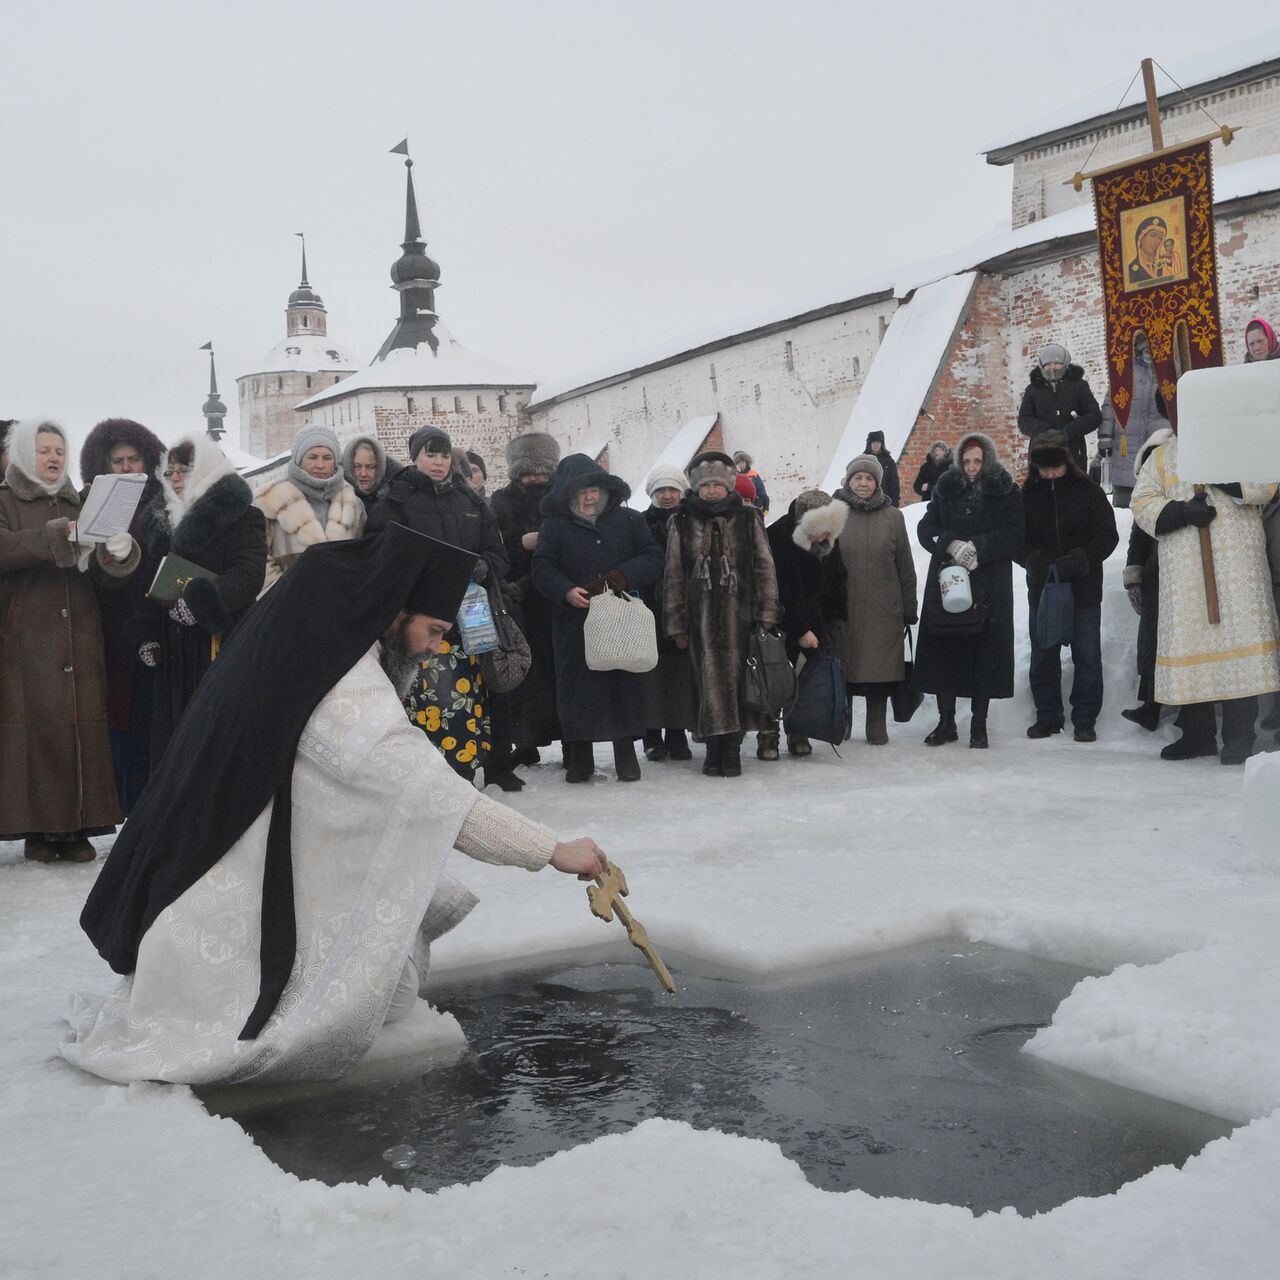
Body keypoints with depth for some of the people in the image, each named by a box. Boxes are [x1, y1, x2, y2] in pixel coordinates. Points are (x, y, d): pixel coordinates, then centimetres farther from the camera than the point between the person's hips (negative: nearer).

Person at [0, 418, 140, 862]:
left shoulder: (80, 505, 20)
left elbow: (100, 570, 8)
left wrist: (117, 551, -16)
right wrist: (60, 536, -26)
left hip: (79, 640, 3)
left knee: (82, 726, -3)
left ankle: (76, 828, 2)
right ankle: (36, 829, -2)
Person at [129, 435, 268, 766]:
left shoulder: (240, 515, -1)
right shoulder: (159, 518, 19)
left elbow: (249, 574, -15)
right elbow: (147, 580, 20)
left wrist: (201, 600, -28)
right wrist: (144, 633, 7)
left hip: (220, 644, -6)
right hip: (171, 649, 6)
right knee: (169, 737, 4)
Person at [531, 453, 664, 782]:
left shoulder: (629, 521, 8)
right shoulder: (555, 525, 5)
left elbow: (653, 560, 4)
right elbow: (543, 568, -2)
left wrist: (621, 577, -14)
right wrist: (566, 591, -22)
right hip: (575, 623, -1)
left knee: (625, 684, 3)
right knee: (577, 685, 0)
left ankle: (626, 753, 17)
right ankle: (579, 757, 12)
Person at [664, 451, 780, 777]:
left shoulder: (748, 519, 6)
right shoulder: (683, 523, 7)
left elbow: (764, 570, 5)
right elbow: (673, 576, 8)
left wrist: (766, 616, -1)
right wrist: (676, 624, 4)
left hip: (739, 614, 0)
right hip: (701, 617, 0)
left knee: (736, 676, -1)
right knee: (710, 679, -2)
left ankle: (732, 748, 7)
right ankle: (714, 747, 6)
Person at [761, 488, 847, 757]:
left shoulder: (826, 543, -1)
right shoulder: (775, 538, -20)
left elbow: (836, 588, 8)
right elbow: (778, 594, -19)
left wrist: (828, 627, 0)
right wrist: (800, 631, -17)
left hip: (811, 625, 5)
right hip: (779, 623, -4)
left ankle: (798, 732, 12)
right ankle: (768, 735, 5)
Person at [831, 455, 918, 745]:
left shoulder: (892, 517, 6)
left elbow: (905, 567, 8)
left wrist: (909, 609, 6)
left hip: (883, 611, 1)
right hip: (842, 610, 0)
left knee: (880, 667, 2)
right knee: (843, 667, 5)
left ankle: (877, 725, 15)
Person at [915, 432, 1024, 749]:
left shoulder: (1008, 494, 4)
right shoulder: (946, 488, 11)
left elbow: (1014, 536, -5)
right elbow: (926, 528, 5)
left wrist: (978, 548, -17)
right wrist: (951, 545, -14)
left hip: (989, 587, -2)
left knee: (985, 651, -1)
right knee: (944, 649, 0)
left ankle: (979, 725, 9)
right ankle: (946, 722, 11)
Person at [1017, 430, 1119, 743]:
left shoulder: (1088, 492, -2)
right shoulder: (1028, 495, 3)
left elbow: (1107, 537, -4)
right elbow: (1017, 540, 2)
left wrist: (1076, 562, -18)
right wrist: (1036, 562, -18)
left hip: (1084, 590, -2)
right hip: (1041, 589, 2)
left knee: (1087, 657, 2)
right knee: (1043, 656, 9)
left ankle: (1084, 720, 11)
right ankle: (1047, 717, 21)